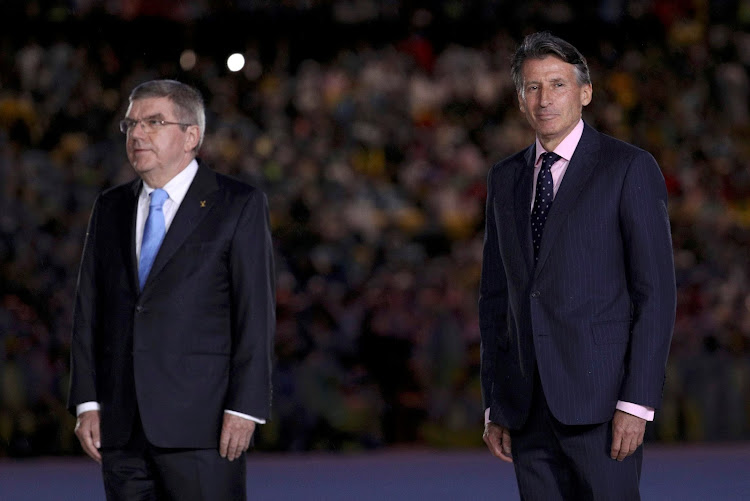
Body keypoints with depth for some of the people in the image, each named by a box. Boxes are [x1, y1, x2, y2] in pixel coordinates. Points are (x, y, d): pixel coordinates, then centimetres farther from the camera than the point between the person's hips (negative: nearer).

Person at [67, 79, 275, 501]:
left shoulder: (239, 205, 1)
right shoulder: (110, 209, 16)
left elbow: (256, 313, -4)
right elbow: (89, 312, 14)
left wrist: (244, 408, -12)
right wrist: (87, 403, 5)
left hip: (201, 422, -5)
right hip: (122, 427, 5)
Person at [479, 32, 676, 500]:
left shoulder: (630, 168, -2)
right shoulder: (505, 179, 15)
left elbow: (656, 291, -7)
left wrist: (637, 402, -13)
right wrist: (495, 407, 12)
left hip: (600, 398, -5)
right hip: (528, 407, 5)